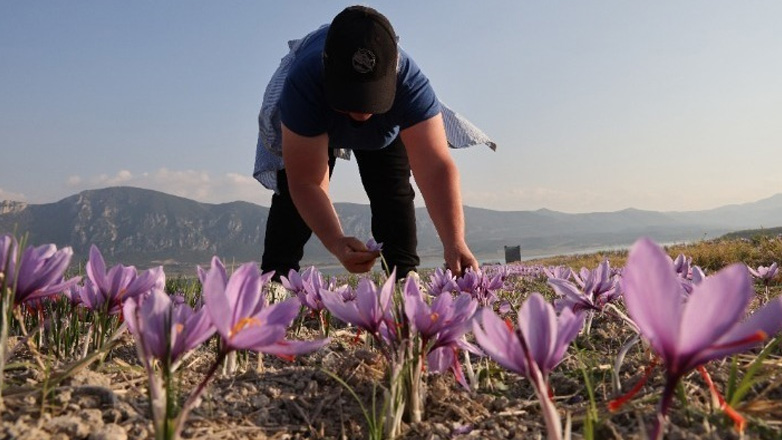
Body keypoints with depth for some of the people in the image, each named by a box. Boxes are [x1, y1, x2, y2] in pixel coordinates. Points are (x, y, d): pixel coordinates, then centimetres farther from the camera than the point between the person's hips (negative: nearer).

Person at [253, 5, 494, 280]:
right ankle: (275, 278, 2)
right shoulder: (302, 84, -46)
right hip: (311, 119, 0)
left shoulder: (411, 84, -44)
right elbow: (306, 182, -44)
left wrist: (455, 244, -63)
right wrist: (336, 244, -58)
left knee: (394, 193, -10)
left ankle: (404, 279, 0)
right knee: (292, 193, -10)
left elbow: (437, 169, -51)